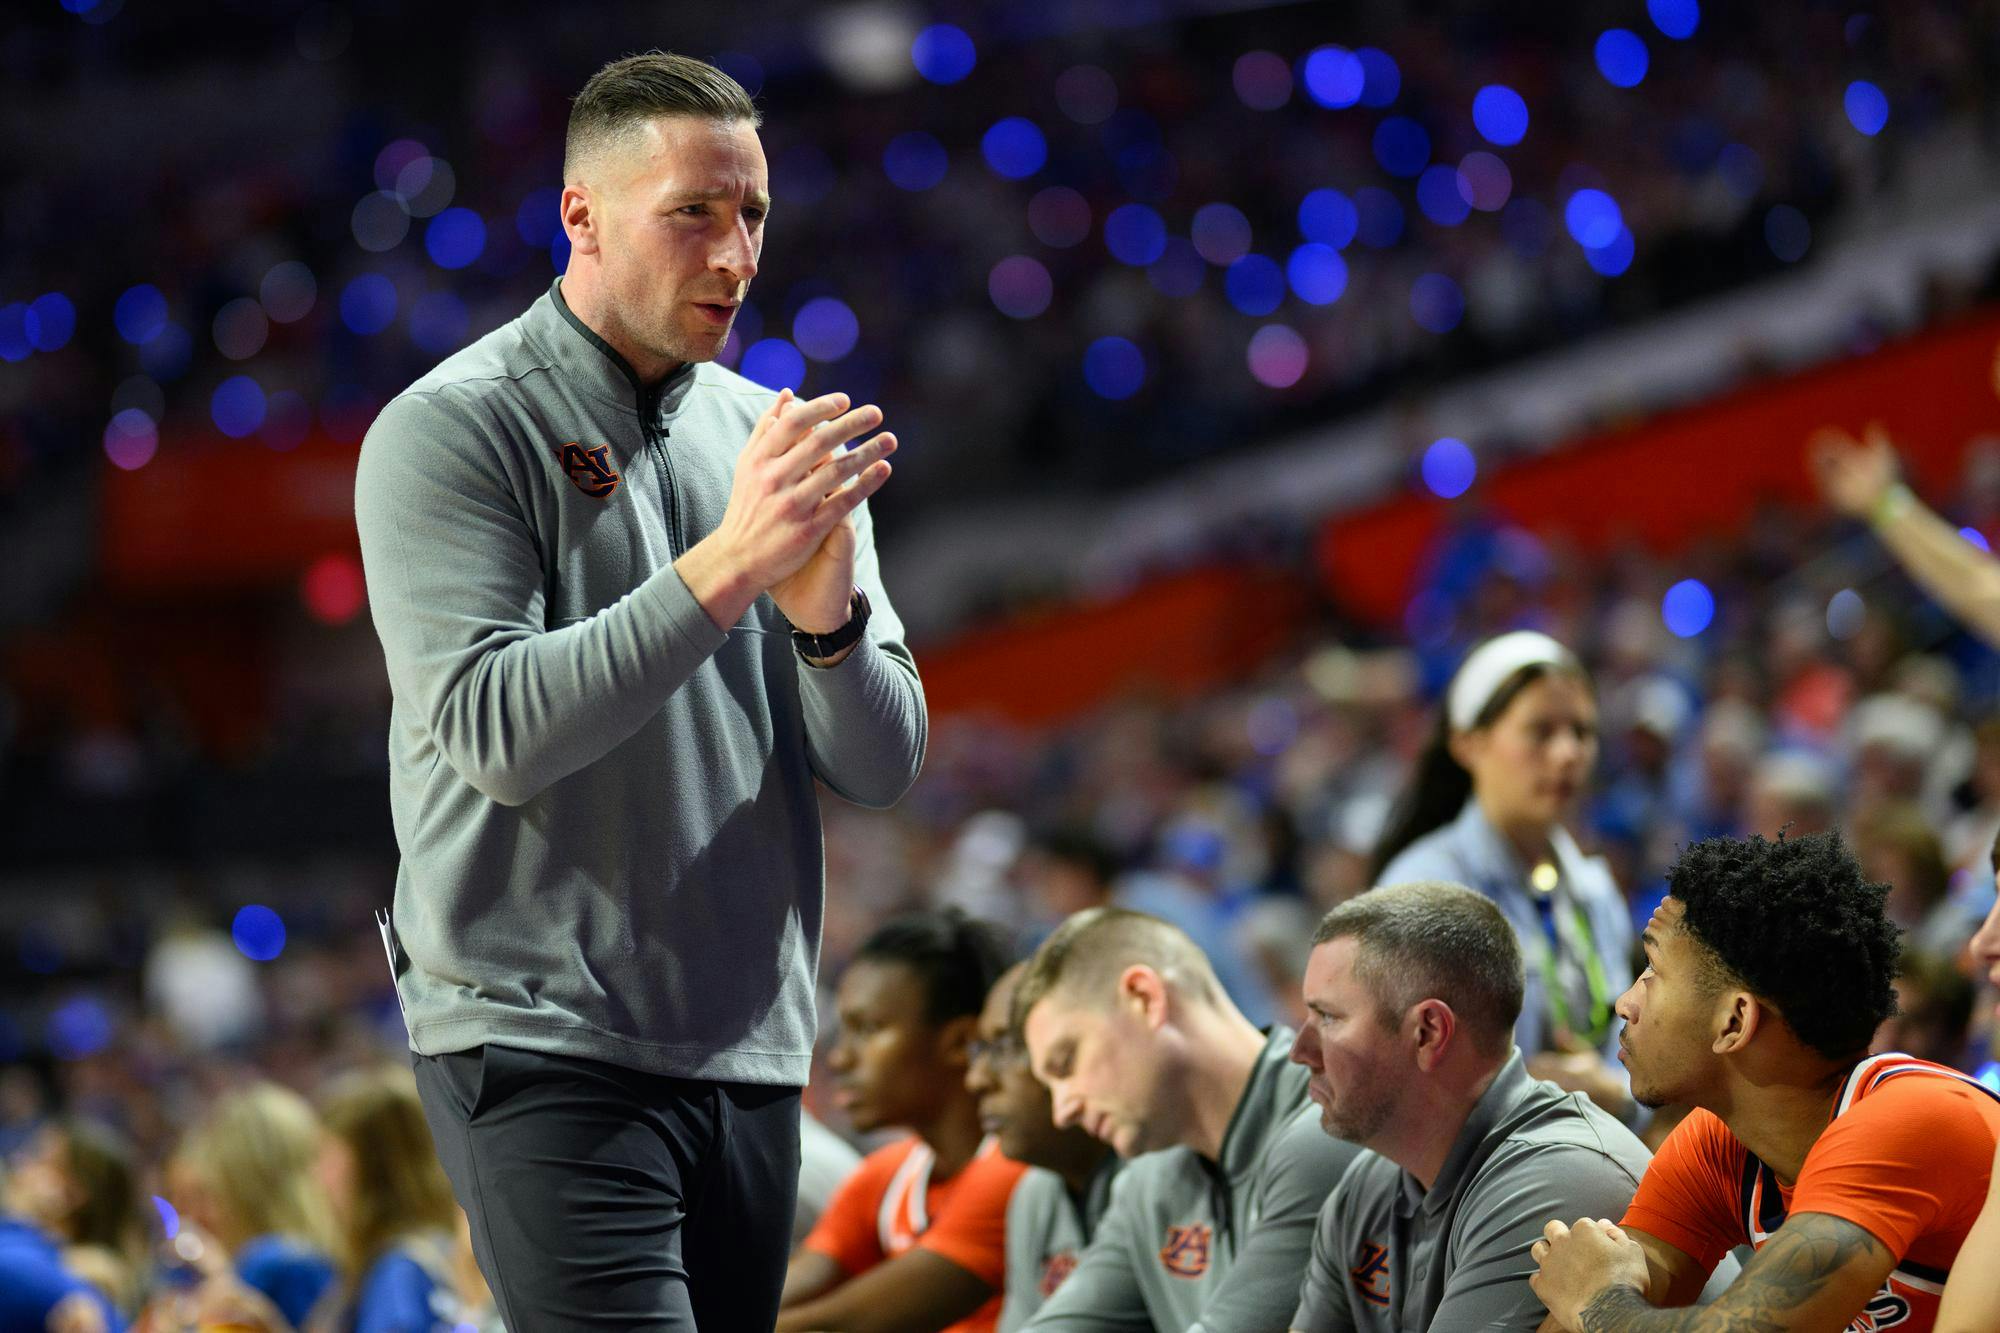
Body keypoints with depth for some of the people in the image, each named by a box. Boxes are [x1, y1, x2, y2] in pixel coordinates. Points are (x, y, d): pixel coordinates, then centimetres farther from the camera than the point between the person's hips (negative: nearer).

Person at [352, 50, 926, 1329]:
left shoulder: (772, 438, 12)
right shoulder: (451, 430, -5)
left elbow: (883, 767, 8)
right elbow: (493, 731, -17)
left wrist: (824, 612, -13)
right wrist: (727, 566, -23)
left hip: (753, 1055, 6)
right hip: (547, 1053, -6)